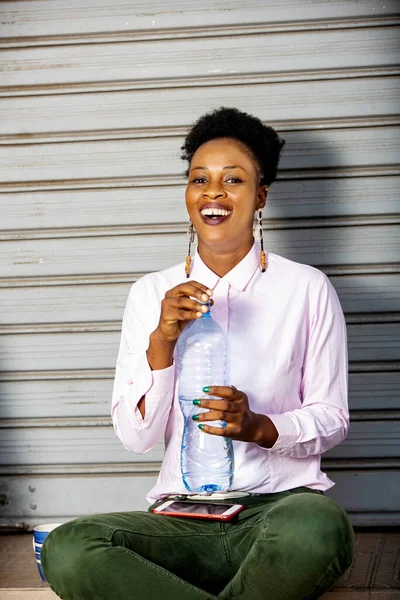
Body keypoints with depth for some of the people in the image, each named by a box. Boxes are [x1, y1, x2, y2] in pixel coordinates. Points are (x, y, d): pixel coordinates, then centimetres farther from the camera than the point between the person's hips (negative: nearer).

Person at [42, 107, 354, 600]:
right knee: (66, 549, -29)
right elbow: (135, 437, 3)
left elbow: (332, 420, 5)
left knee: (317, 531, -39)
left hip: (280, 503, -1)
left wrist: (259, 426, -15)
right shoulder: (152, 293, 9)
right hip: (182, 516, 1)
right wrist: (161, 342, -12)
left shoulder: (308, 289, 5)